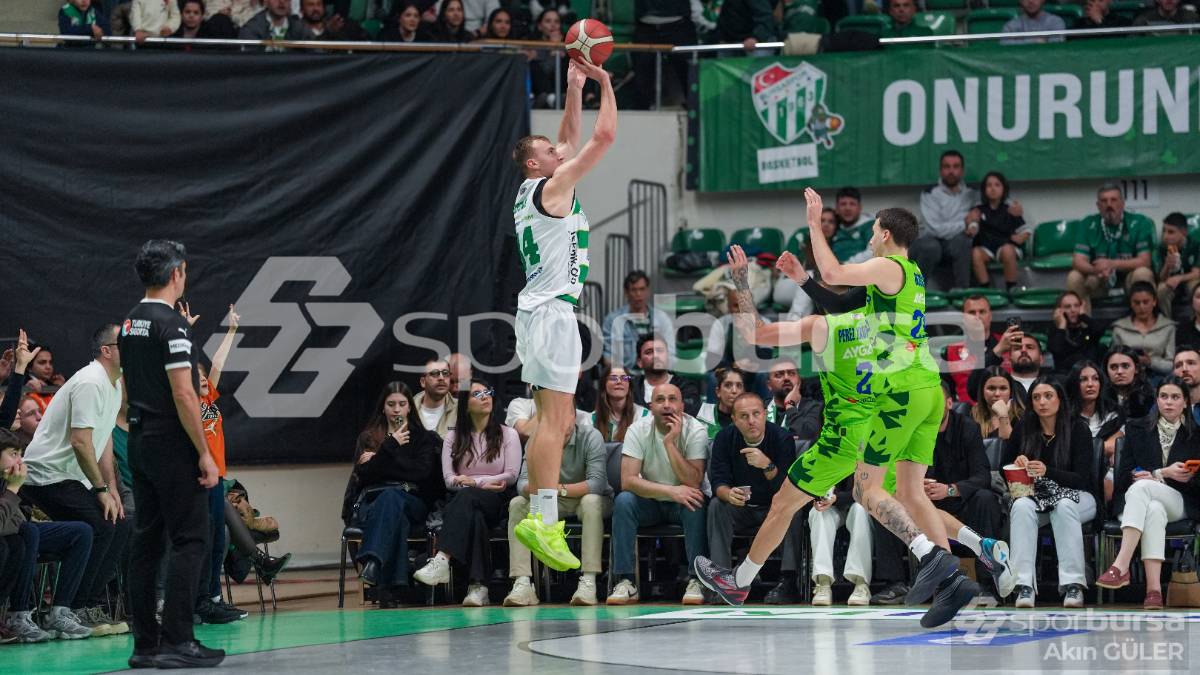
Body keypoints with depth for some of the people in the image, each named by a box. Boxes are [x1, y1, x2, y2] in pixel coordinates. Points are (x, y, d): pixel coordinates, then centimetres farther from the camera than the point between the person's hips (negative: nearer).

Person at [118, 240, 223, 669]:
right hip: (173, 447, -9)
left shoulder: (129, 325, 13)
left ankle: (145, 644, 11)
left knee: (146, 541, 9)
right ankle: (177, 643, -11)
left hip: (140, 443, 9)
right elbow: (184, 395, -20)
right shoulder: (172, 324, -16)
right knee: (188, 541, -6)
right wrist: (205, 455, -16)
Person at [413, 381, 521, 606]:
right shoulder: (453, 438, 15)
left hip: (497, 503, -1)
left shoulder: (507, 434, 10)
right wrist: (485, 484, -9)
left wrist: (473, 481, -8)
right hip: (464, 504, 1)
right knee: (474, 518, -38)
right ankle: (478, 586, -47)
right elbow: (449, 480, 4)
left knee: (466, 497, -37)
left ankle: (442, 560, -54)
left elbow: (511, 476, -1)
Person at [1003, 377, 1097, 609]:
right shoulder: (1024, 428, 2)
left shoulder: (1077, 428, -7)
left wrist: (1047, 472, -30)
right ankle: (1024, 585, -40)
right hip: (1035, 496, 2)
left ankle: (1073, 585, -39)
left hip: (1074, 496, -2)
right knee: (1021, 507, -32)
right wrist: (1017, 464, -14)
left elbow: (1082, 478, -13)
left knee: (1064, 507, -37)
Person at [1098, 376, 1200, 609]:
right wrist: (1164, 473, -9)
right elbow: (1124, 475, 7)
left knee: (1141, 487, -35)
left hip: (1179, 503, -1)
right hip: (1136, 498, 1)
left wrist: (1153, 476, -6)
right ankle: (1154, 589, -52)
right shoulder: (1138, 429, 15)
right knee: (1154, 510, -38)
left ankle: (1121, 566, -49)